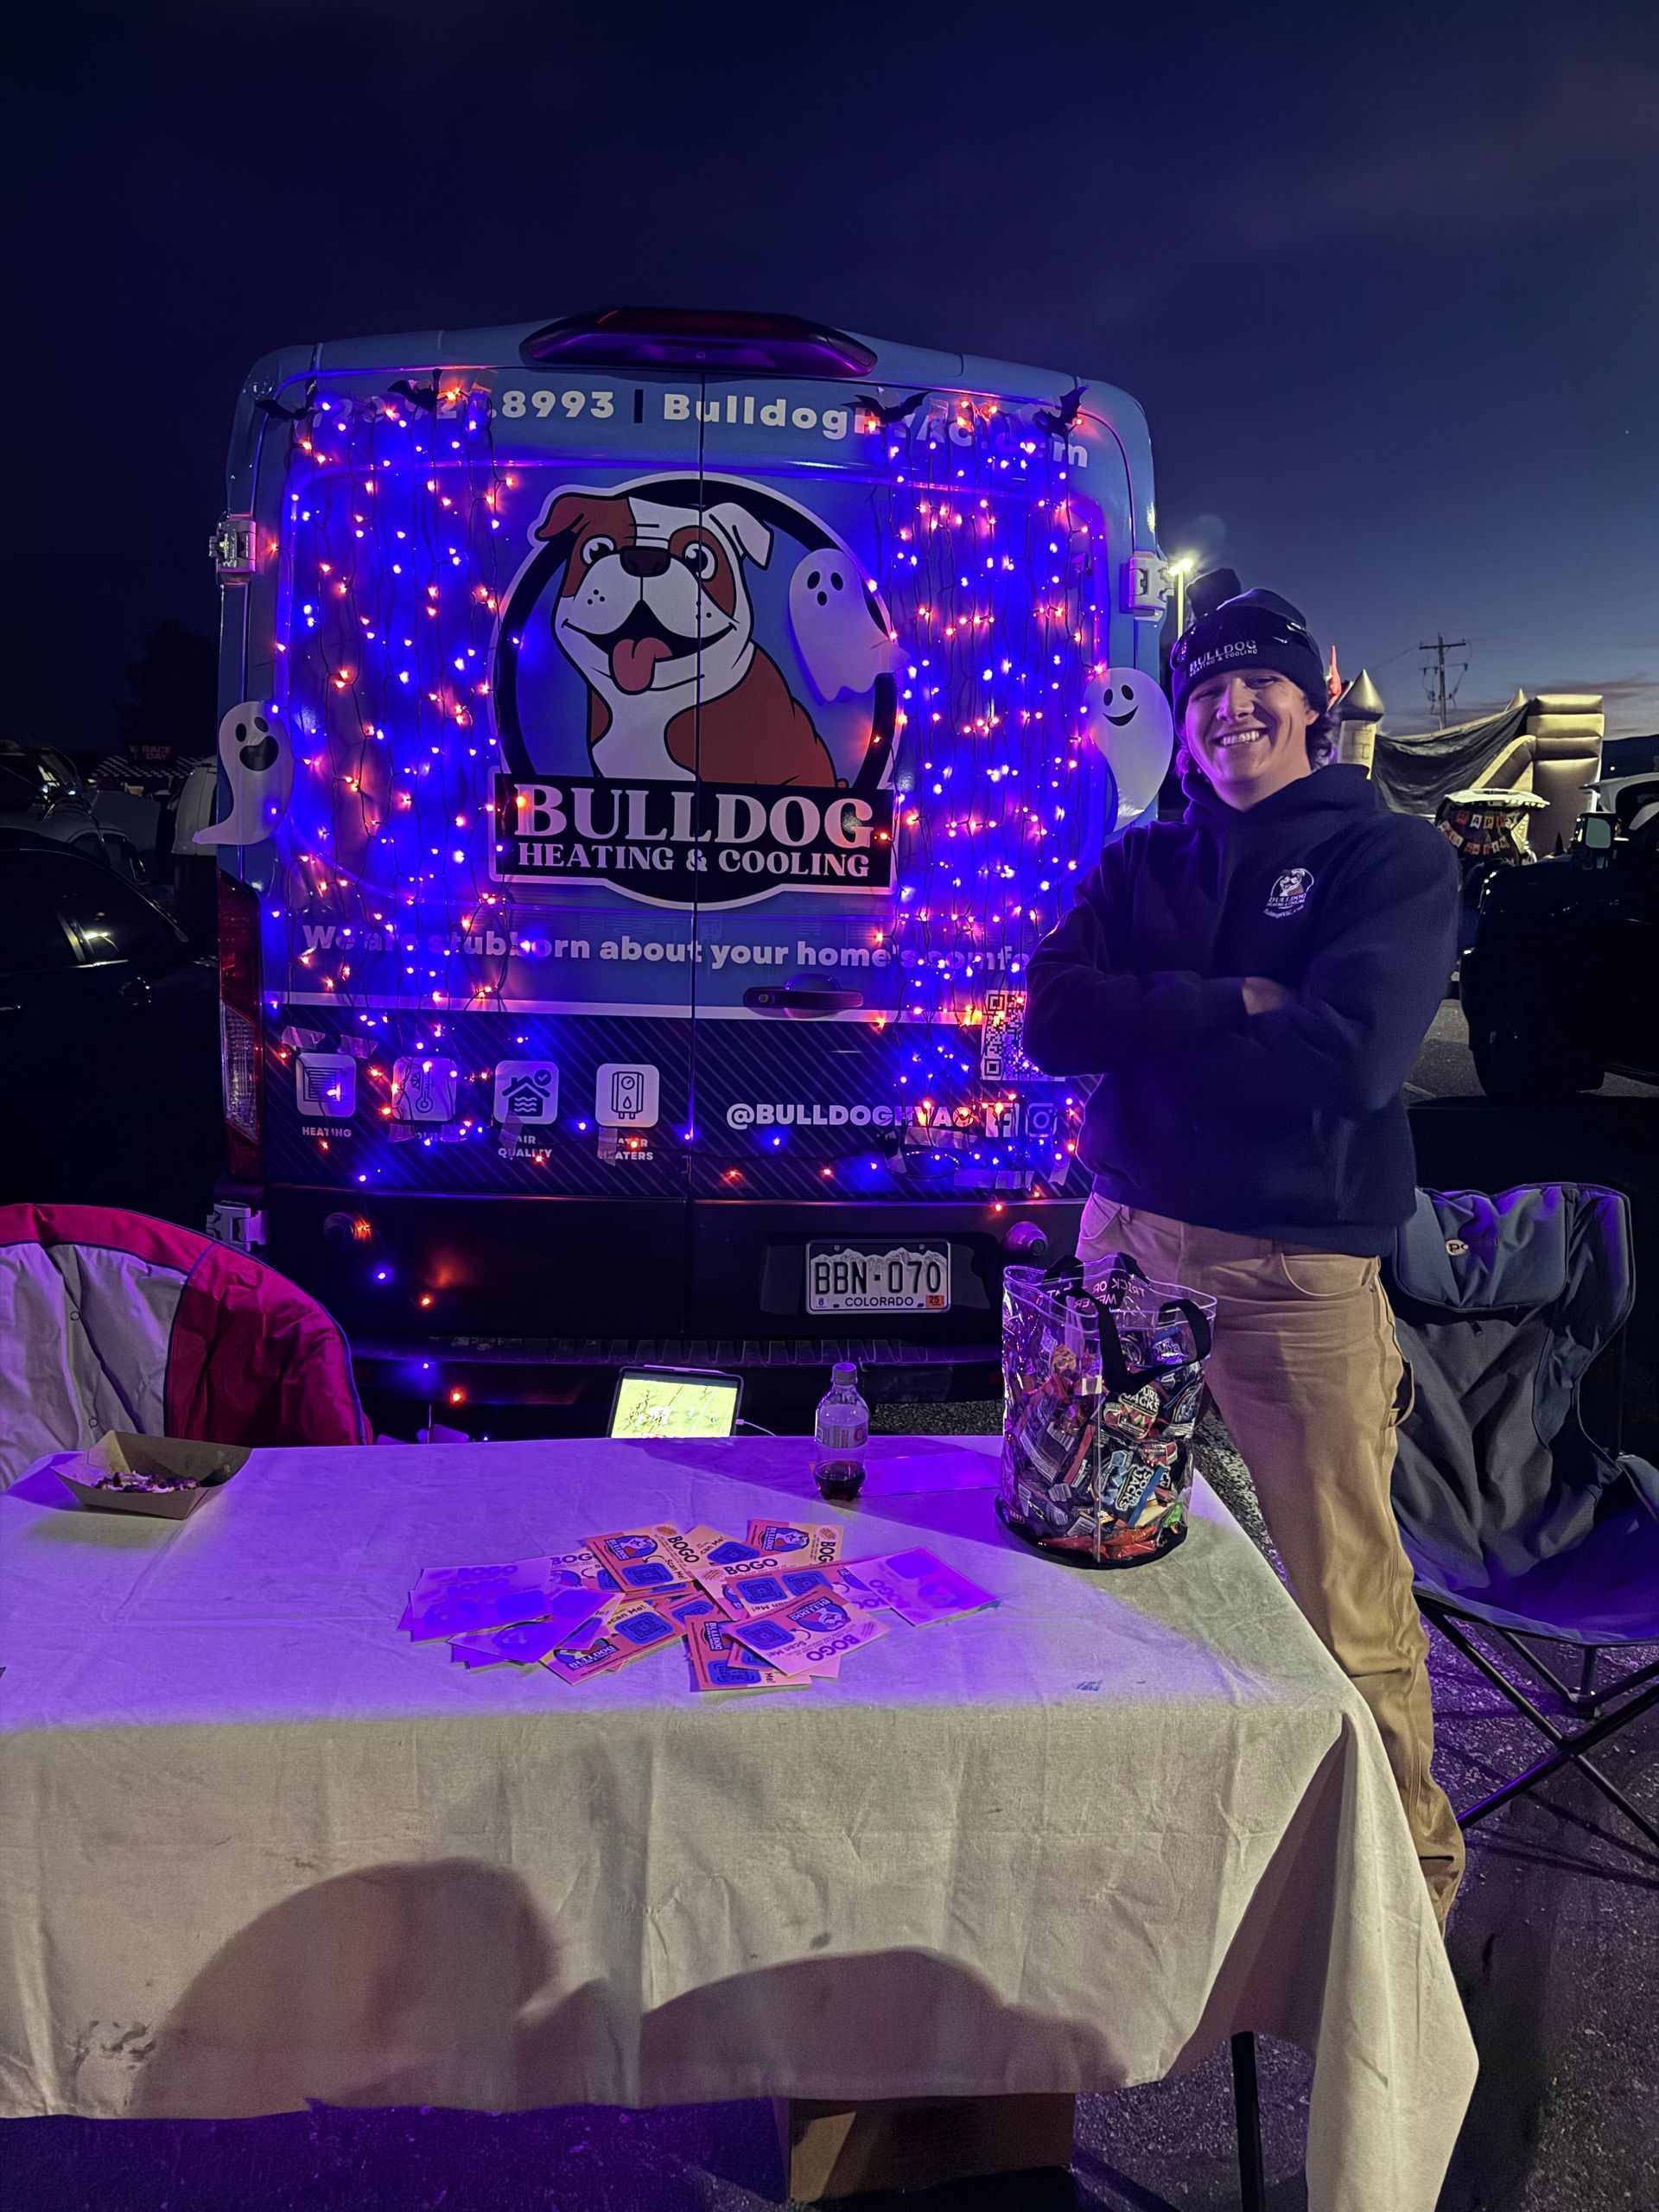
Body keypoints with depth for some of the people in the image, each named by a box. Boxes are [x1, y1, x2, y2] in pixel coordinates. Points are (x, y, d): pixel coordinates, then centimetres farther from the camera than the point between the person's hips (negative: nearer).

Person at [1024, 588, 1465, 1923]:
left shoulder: (1394, 858, -1)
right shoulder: (1142, 865, 12)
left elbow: (1349, 1059, -17)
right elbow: (1052, 1020, -3)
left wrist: (1145, 1030, -8)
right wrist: (1228, 1003, -13)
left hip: (1300, 1270, -4)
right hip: (1128, 1238, 5)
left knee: (1346, 1601, -2)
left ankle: (1412, 1867, 23)